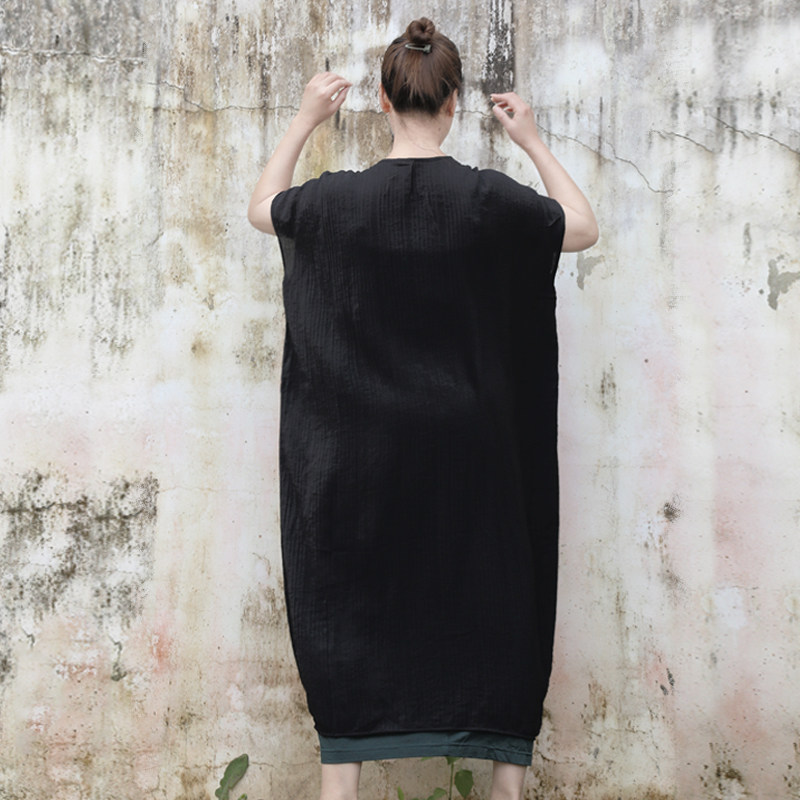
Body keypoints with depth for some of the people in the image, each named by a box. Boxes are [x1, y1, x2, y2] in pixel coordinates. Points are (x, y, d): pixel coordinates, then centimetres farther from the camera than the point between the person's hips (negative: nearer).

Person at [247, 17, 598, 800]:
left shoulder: (338, 198, -8)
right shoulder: (490, 199, -11)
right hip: (470, 458, 0)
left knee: (346, 613, 11)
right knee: (489, 613, 12)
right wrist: (533, 142, 16)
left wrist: (303, 120, 21)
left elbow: (261, 207, 15)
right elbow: (583, 228, 8)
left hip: (361, 457, 1)